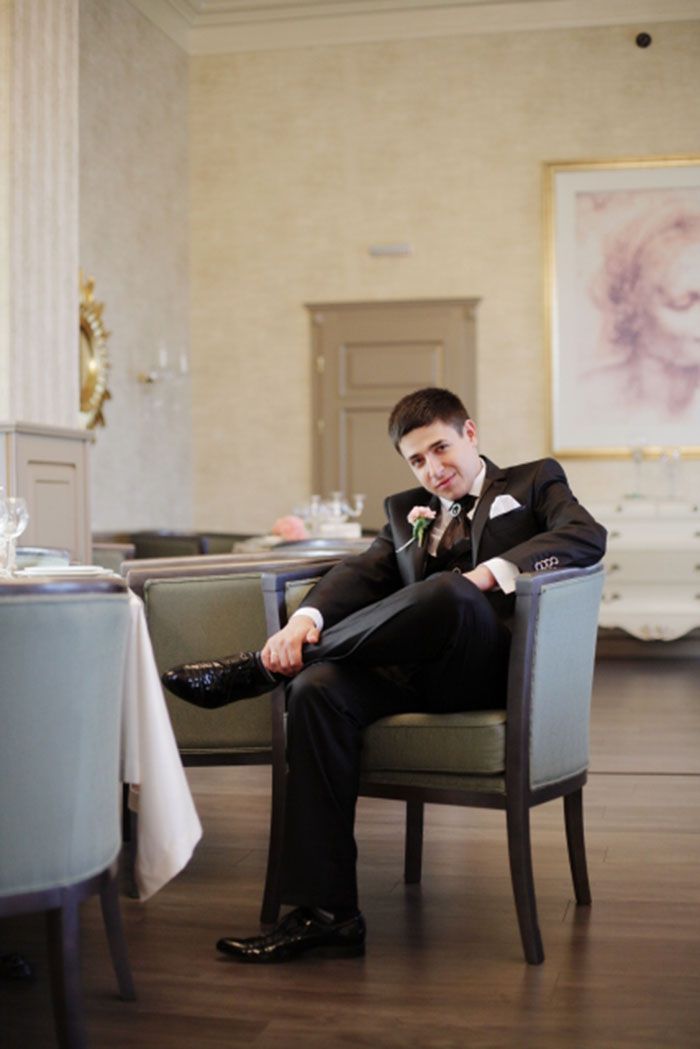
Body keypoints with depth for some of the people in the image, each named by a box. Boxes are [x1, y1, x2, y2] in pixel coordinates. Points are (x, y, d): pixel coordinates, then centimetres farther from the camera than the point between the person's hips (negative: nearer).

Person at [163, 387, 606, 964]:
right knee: (318, 689, -27)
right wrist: (307, 617, -12)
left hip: (493, 667, -4)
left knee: (447, 592, -37)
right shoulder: (406, 510, 28)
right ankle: (326, 910, -26)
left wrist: (491, 572, -18)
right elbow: (362, 571, 10)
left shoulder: (534, 482, 17)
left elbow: (588, 536, -4)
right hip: (416, 673, 4)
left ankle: (253, 669, -25)